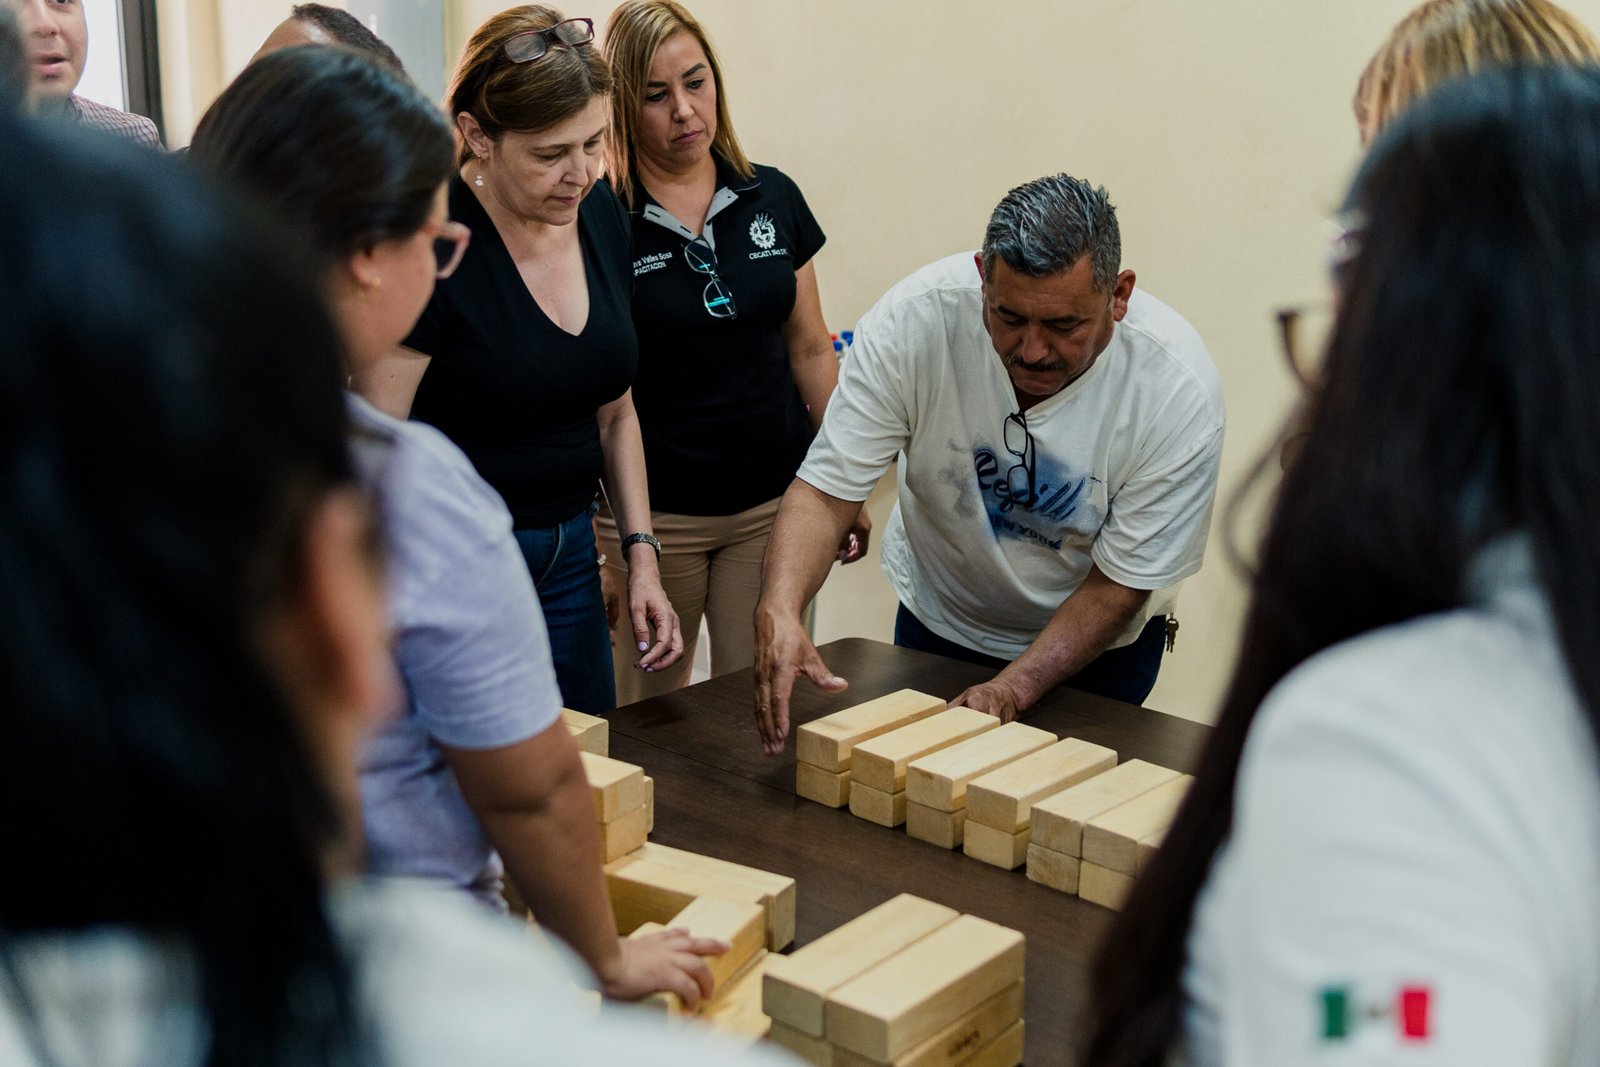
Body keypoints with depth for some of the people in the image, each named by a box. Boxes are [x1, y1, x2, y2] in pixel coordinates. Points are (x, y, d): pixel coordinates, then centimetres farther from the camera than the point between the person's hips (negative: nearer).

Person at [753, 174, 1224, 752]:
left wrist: (1010, 689, -34)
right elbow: (827, 489, -27)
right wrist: (778, 609, -46)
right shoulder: (915, 318, -30)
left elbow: (1119, 585, -21)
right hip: (937, 616, 1)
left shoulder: (1180, 389, -30)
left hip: (1097, 643, -1)